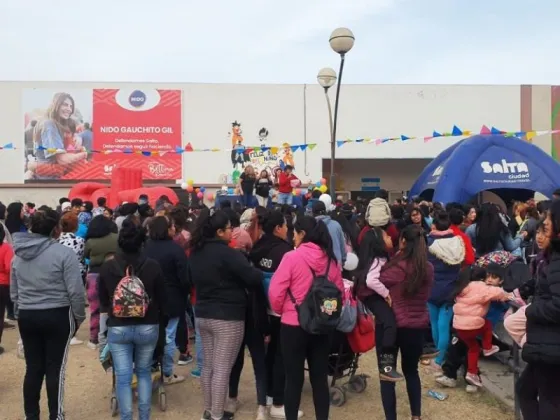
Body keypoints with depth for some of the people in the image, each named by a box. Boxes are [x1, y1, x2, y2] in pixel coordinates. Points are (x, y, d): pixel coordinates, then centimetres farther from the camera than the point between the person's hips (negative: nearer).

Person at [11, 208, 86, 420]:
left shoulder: (18, 254, 6)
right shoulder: (63, 253, -14)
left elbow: (13, 292, 14)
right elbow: (75, 291, -14)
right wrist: (79, 316, -1)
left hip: (27, 317, 5)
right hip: (57, 316, -5)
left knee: (33, 368, 14)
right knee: (55, 369, 5)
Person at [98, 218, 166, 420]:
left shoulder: (107, 267, -8)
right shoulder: (153, 266, -12)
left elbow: (102, 300, 6)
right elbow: (162, 300, -2)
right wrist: (159, 321, 17)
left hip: (118, 328, 0)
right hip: (147, 327, 1)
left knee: (123, 378, 6)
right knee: (144, 372, 19)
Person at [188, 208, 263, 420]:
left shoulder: (195, 253, 7)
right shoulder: (226, 253, -18)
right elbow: (253, 278, -20)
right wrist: (261, 274, -1)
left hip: (203, 314, 8)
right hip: (227, 317, -8)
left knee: (208, 366, 16)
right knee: (222, 369, 0)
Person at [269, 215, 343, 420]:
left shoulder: (292, 257, -14)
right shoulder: (330, 259, 0)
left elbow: (275, 292, -13)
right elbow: (340, 292, 8)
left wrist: (280, 310, 6)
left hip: (294, 325, -4)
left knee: (294, 379, 9)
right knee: (320, 378, 13)